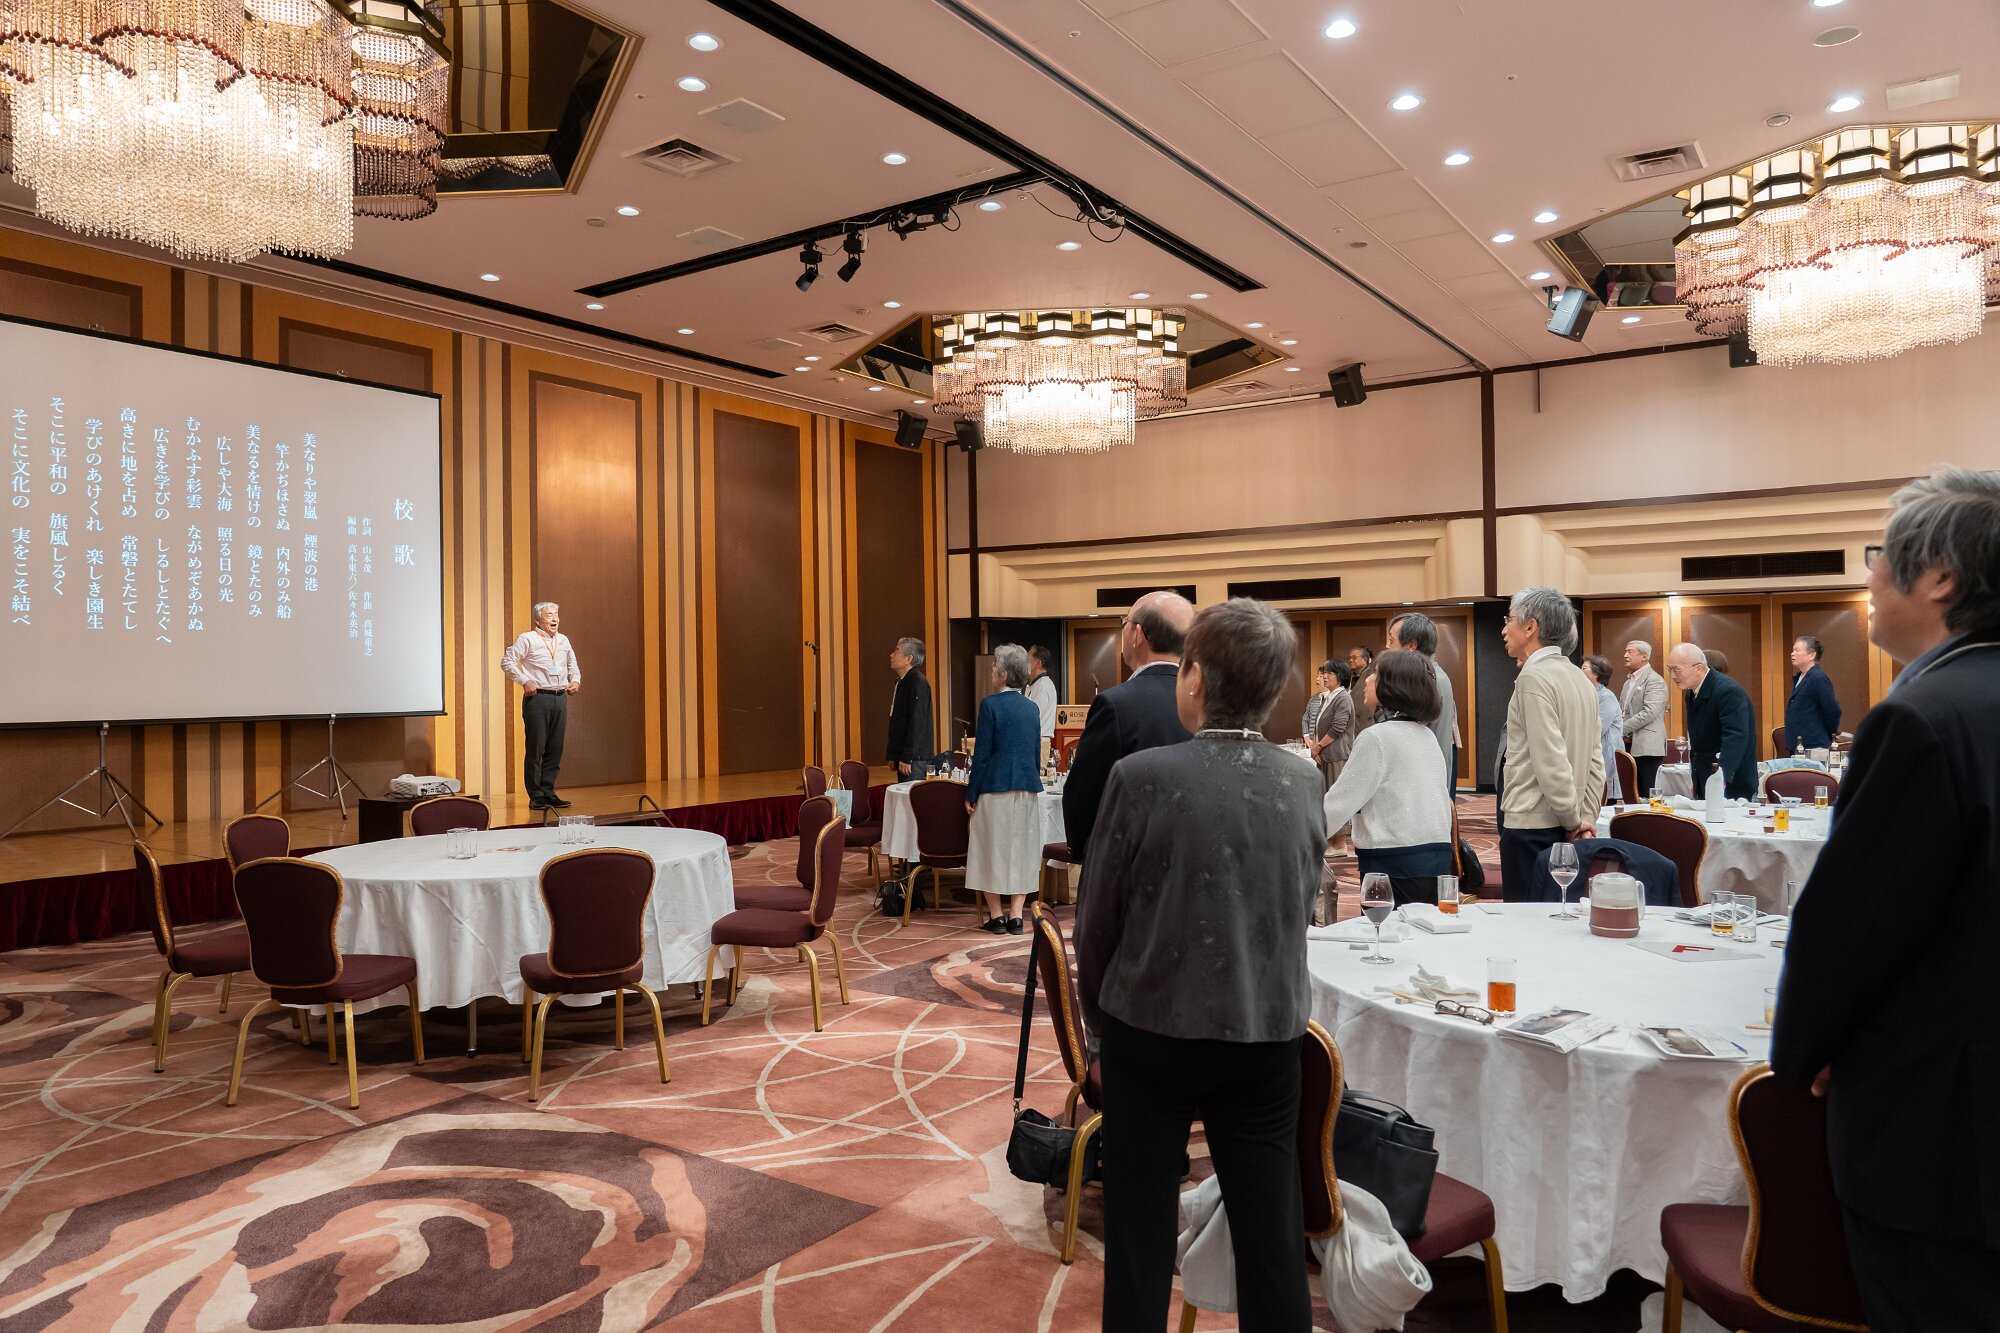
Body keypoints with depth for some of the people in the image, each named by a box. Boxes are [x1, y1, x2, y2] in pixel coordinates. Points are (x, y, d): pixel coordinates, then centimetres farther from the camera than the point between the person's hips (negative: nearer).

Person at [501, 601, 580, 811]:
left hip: (560, 698, 6)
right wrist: (524, 681, -12)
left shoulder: (563, 640, 16)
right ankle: (536, 797, 2)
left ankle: (548, 792, 15)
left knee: (555, 749, 7)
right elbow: (507, 661, -4)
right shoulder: (528, 639, -2)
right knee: (536, 748, -3)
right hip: (537, 698, -6)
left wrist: (575, 680, 10)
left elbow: (572, 664, 29)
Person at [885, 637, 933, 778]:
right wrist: (892, 756, 19)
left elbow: (917, 722, -20)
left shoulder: (918, 683, -14)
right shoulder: (902, 682, 17)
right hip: (905, 757, 10)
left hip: (915, 759, -10)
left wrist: (907, 758, -22)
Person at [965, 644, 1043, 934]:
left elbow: (982, 753, -11)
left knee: (993, 847, 6)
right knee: (1021, 848, 10)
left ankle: (996, 915, 10)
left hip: (996, 788, -5)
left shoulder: (991, 704, -10)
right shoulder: (1031, 707, 7)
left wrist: (971, 794, -5)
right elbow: (1037, 753, 12)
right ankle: (1015, 916, 9)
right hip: (1027, 788, 5)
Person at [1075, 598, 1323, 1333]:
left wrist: (1099, 1011, 9)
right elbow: (1303, 906, 4)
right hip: (1266, 1033, 3)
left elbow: (1097, 915, -7)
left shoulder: (1142, 776, -16)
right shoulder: (1304, 781, -5)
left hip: (1150, 1027, -2)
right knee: (1271, 1234, 13)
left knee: (1141, 1232, 12)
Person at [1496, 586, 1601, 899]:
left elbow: (1550, 762, -19)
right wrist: (1585, 820, 11)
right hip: (1565, 829, 9)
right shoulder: (1579, 680, 13)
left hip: (1530, 827, -9)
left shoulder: (1534, 677, -14)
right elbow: (1596, 763, 14)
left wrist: (1574, 820, -8)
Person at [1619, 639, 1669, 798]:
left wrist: (1623, 728, -13)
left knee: (1646, 796, -7)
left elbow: (1649, 712, -18)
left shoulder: (1655, 681, -7)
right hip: (1630, 745, 8)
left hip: (1647, 747, -8)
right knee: (1631, 795, 5)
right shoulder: (1629, 681, 19)